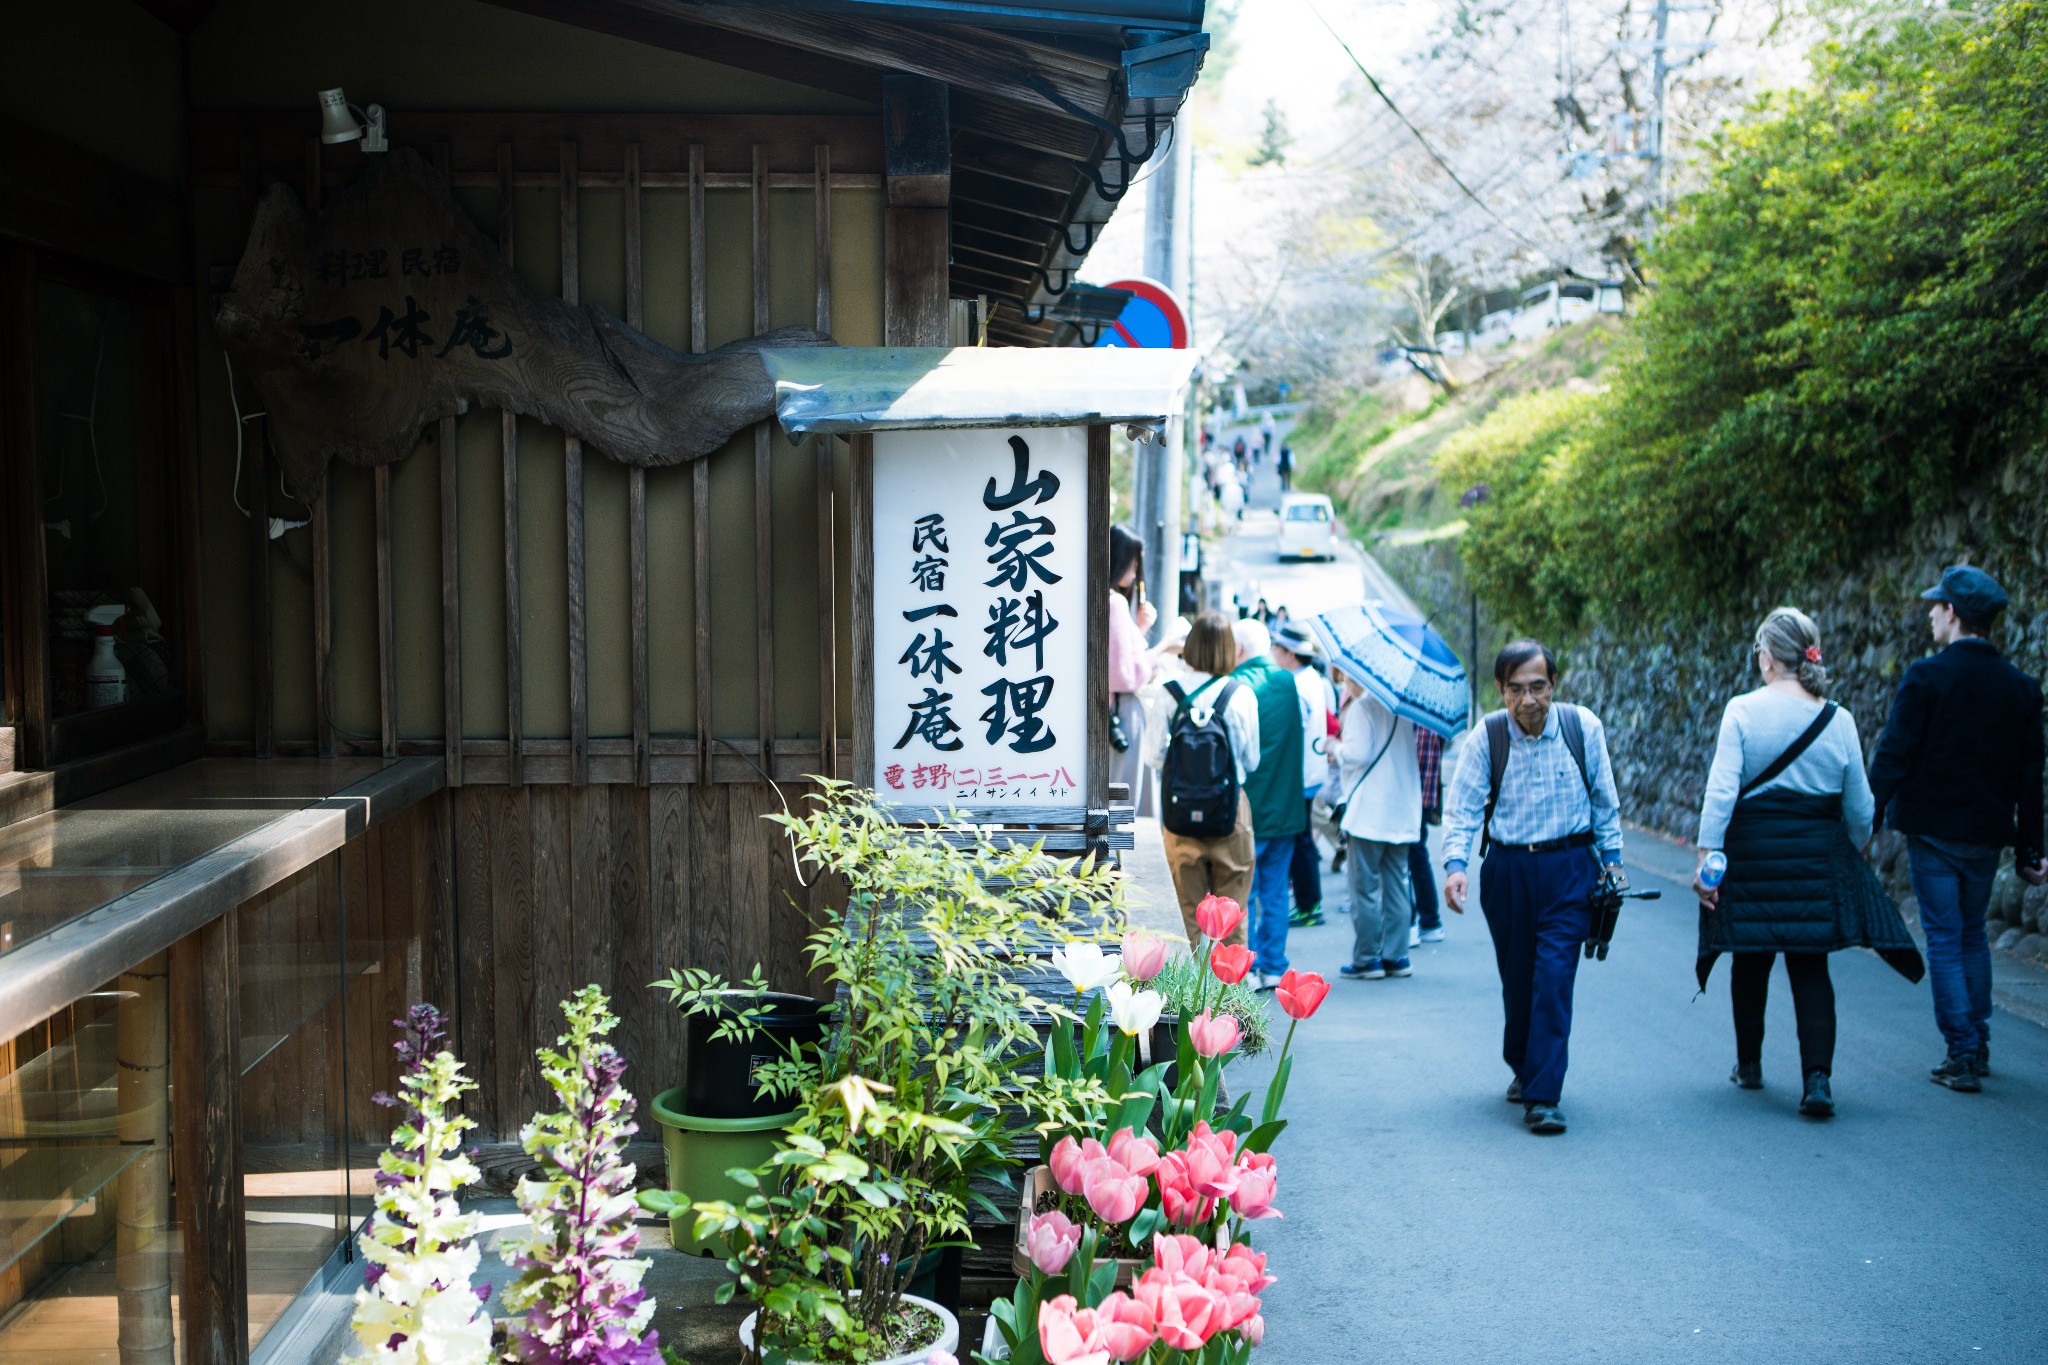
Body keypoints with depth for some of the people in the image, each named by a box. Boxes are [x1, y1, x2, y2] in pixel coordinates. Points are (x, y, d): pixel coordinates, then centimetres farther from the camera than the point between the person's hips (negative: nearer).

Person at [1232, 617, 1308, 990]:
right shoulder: (1291, 683, 2)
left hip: (1246, 808, -5)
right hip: (1285, 806, 5)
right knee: (1275, 890, 12)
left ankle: (1247, 969, 4)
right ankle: (1274, 968, 15)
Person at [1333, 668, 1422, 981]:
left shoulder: (1362, 706, -11)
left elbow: (1358, 754, -19)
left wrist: (1337, 749, 0)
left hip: (1368, 811, -8)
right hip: (1402, 811, 8)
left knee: (1364, 887, -1)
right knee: (1396, 884, 10)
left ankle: (1367, 959, 1)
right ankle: (1396, 955, 11)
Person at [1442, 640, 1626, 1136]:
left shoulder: (1583, 727, -5)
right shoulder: (1487, 737, -6)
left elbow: (1604, 800, 7)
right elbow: (1462, 806, -8)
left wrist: (1611, 859, 7)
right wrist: (1455, 863, -22)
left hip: (1569, 868, -1)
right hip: (1507, 870, 1)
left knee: (1554, 975, -12)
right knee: (1516, 978, 11)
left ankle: (1542, 1096, -9)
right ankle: (1522, 1069, 36)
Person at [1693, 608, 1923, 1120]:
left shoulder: (1742, 711, -8)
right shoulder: (1839, 720, -1)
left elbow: (1721, 789, -15)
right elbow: (1859, 809, 5)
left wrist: (1707, 855, -11)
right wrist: (1852, 858, 21)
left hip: (1751, 852, -1)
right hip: (1817, 857, 1)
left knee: (1750, 962, 14)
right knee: (1810, 968, 4)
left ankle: (1749, 1064, 29)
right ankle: (1817, 1078, -10)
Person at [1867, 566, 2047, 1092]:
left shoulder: (1926, 676, -12)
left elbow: (1893, 756, -14)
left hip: (1933, 828, -4)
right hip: (1987, 832, 5)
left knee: (1944, 939, 1)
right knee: (1973, 933, 20)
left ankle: (1963, 1055, -1)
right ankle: (1977, 1042, 25)